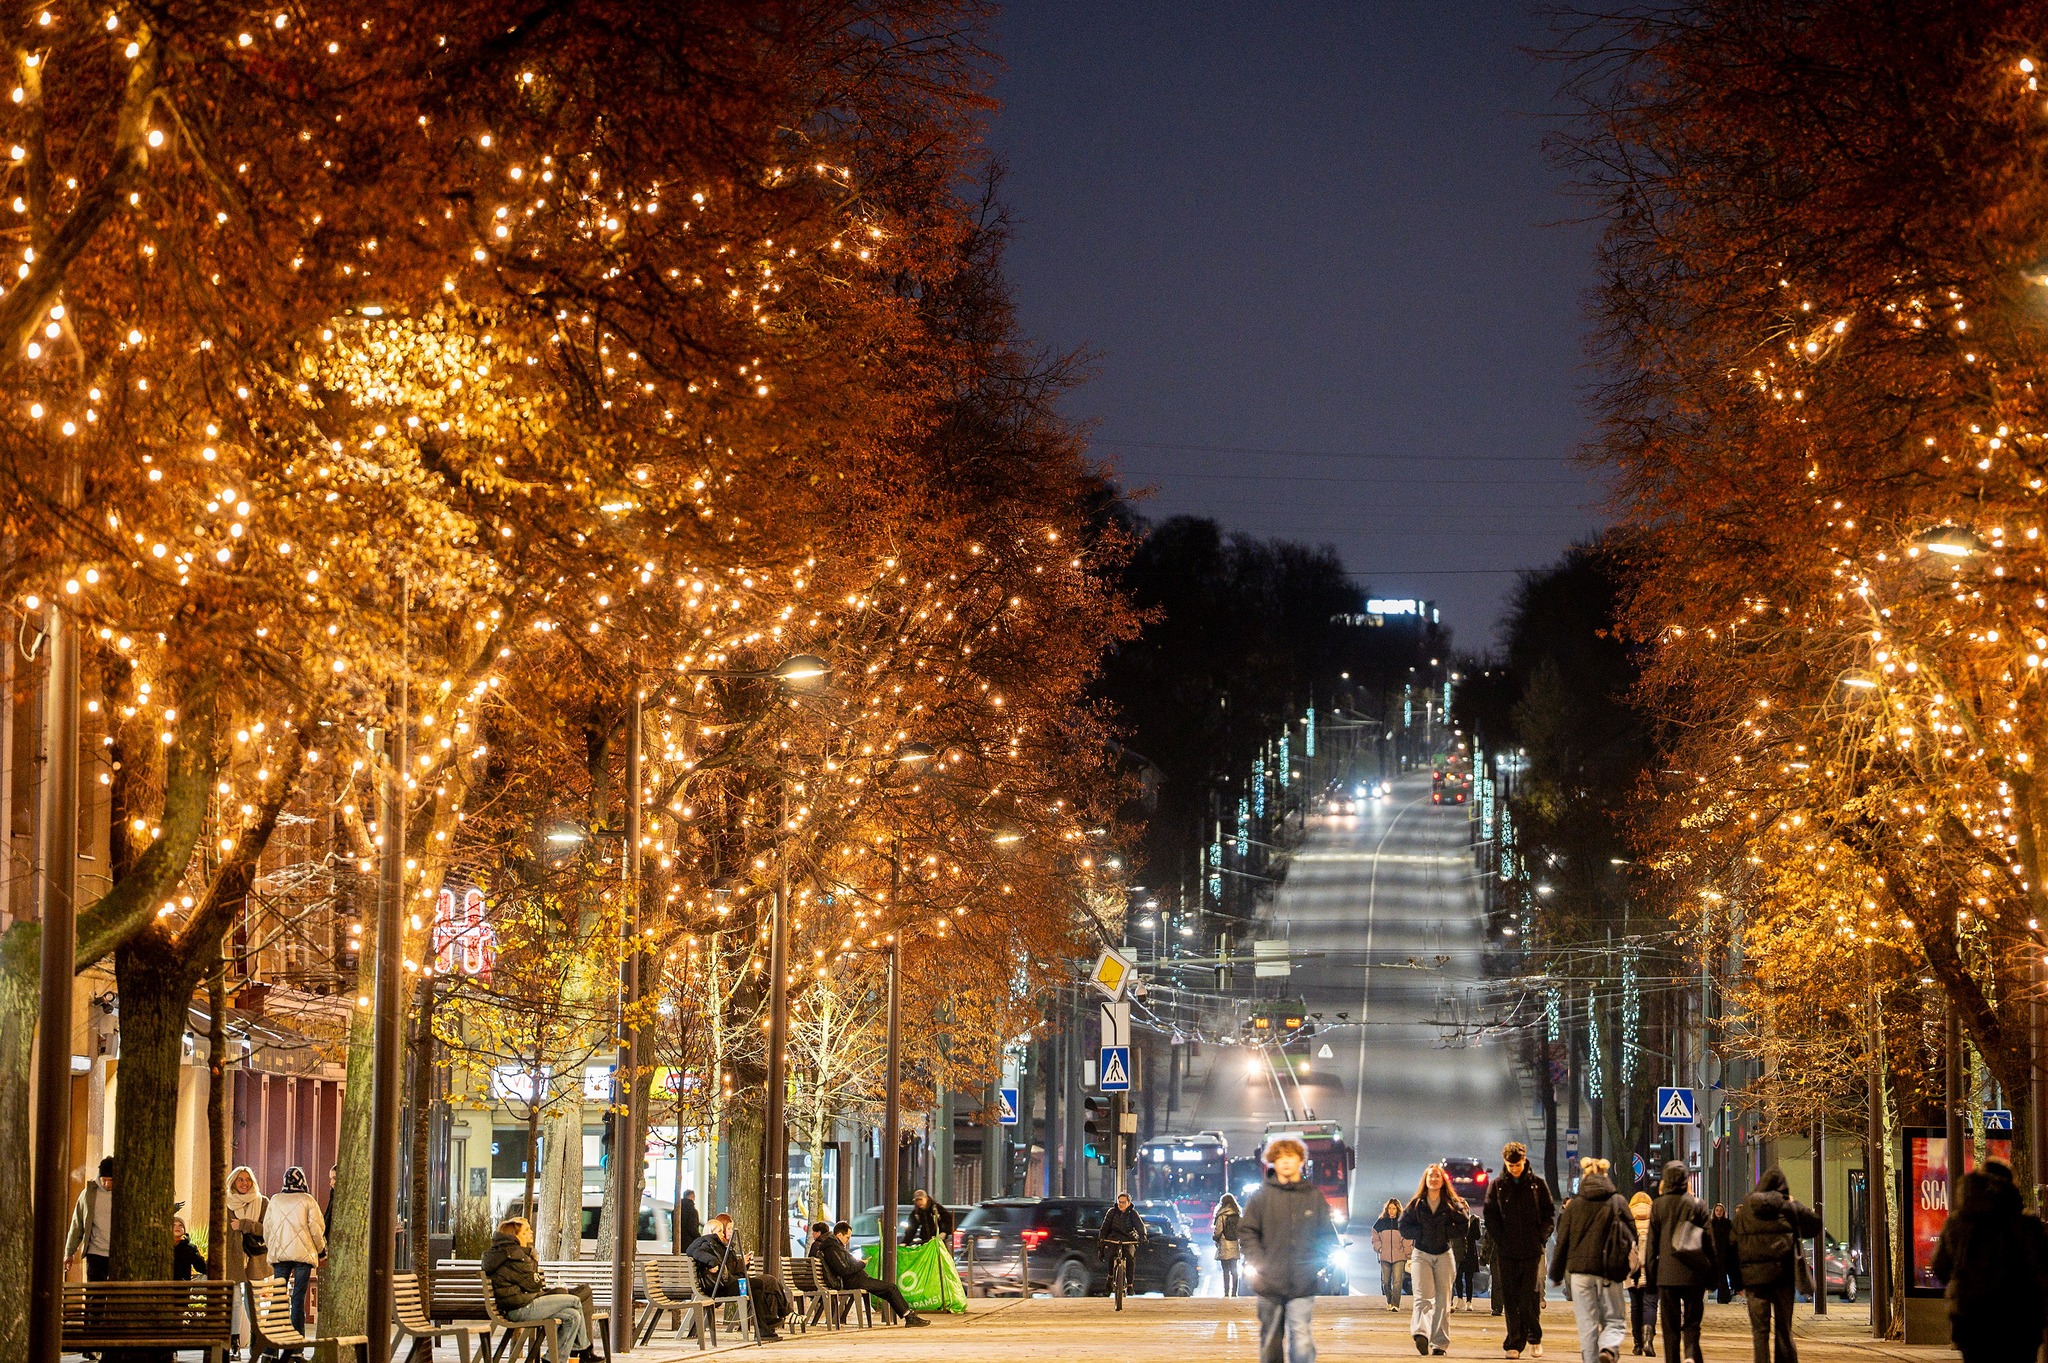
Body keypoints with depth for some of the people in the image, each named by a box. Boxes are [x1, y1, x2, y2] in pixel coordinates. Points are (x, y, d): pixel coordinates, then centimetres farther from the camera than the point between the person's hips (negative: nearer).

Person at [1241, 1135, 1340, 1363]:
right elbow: (1247, 1232, 4)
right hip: (1270, 1284, 1)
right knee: (1270, 1343, 11)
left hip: (1302, 1285, -1)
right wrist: (1257, 1262, -8)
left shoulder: (1314, 1196, 5)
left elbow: (1327, 1235, 9)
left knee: (1302, 1342, -11)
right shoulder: (1262, 1195, 3)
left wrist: (1317, 1263, -5)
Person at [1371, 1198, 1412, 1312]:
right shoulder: (1381, 1223, 7)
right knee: (1386, 1282, 8)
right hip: (1385, 1257, 3)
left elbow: (1407, 1240, 4)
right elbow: (1375, 1238, 15)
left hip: (1399, 1257, -3)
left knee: (1397, 1281, -13)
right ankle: (1389, 1301, 28)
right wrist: (1379, 1248, 2)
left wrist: (1408, 1252, -3)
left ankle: (1395, 1304, -14)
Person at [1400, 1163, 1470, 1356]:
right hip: (1421, 1254, -1)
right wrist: (1423, 1232, -9)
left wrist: (1443, 1232, -11)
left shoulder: (1453, 1205, 4)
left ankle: (1439, 1343, 1)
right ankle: (1421, 1333, -38)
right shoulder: (1416, 1205, 6)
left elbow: (1462, 1229, -2)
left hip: (1444, 1255, 1)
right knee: (1423, 1295, -18)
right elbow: (1404, 1227, 3)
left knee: (1443, 1300, -1)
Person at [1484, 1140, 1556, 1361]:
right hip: (1506, 1252, 1)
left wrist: (1541, 1236, -4)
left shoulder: (1537, 1184, 5)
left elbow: (1549, 1212, 8)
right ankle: (1514, 1343, 6)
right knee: (1510, 1300, 1)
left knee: (1531, 1297, -6)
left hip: (1532, 1251, -1)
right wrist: (1498, 1240, -5)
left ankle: (1534, 1337, 11)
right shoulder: (1497, 1186, 6)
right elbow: (1490, 1216, 7)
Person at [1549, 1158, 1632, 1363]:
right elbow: (1632, 1237, 4)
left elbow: (1562, 1241, 4)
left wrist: (1556, 1274, 14)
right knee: (1614, 1320, 7)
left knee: (1587, 1323, 7)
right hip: (1609, 1273, 0)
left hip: (1580, 1271, 0)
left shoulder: (1574, 1205, 1)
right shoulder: (1618, 1203, 0)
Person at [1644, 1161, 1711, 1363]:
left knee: (1670, 1325, 7)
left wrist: (1649, 1271, 9)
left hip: (1666, 1273, 0)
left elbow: (1652, 1241, 3)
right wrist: (1712, 1274, 7)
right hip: (1693, 1272, 0)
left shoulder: (1658, 1205, 1)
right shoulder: (1697, 1204, 0)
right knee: (1691, 1323, 4)